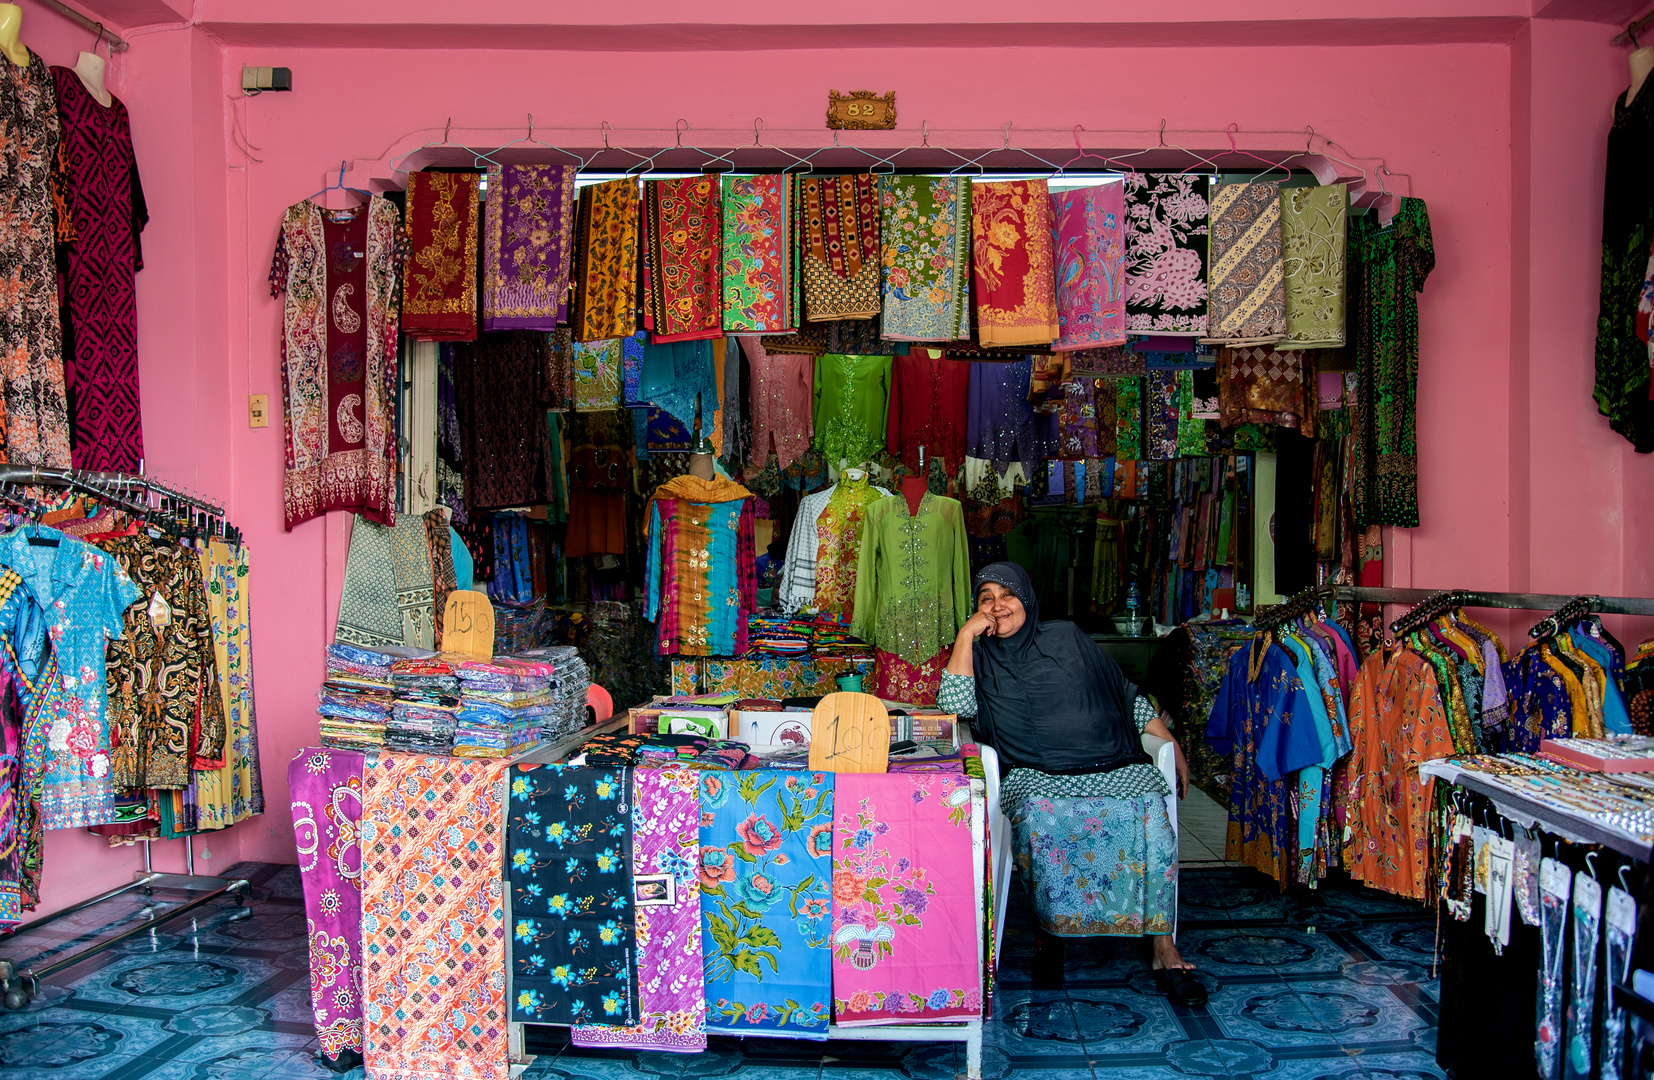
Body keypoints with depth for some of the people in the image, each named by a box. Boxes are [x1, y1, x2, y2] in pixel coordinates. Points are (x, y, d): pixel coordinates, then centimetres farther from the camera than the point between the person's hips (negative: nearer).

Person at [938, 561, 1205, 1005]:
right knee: (1039, 815, -35)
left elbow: (1128, 696, 17)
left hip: (1113, 764, 1)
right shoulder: (982, 658, 12)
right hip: (1036, 774, -1)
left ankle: (1164, 948, -22)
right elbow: (955, 703, -9)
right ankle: (1050, 930, -15)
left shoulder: (1066, 638, 12)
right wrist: (967, 633, -7)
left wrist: (1173, 747, 12)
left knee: (1151, 808, -28)